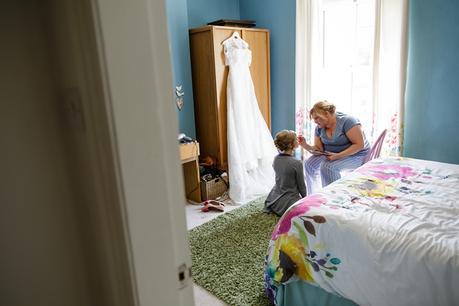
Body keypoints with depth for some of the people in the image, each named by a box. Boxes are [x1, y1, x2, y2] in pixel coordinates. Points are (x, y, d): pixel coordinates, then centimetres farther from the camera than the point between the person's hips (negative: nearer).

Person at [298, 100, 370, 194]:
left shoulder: (347, 121, -22)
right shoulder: (319, 127, -1)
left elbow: (359, 144, -25)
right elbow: (319, 149, 0)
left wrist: (338, 156, -32)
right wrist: (306, 146, -21)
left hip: (355, 155, -7)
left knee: (327, 166, -30)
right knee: (309, 163, -11)